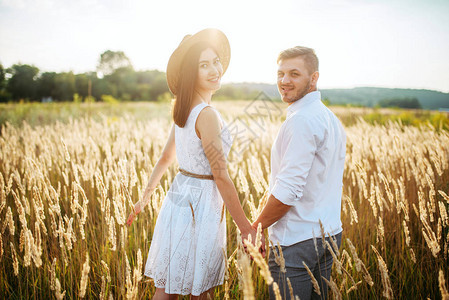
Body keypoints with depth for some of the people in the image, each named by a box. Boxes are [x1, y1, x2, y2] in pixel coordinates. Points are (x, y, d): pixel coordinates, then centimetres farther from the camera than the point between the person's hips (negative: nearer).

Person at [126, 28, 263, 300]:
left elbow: (166, 157, 17)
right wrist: (246, 228, -16)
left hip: (179, 197, 8)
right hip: (201, 204, -8)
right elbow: (221, 177, -21)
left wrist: (146, 196, 27)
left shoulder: (184, 110, 7)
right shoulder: (207, 115, -20)